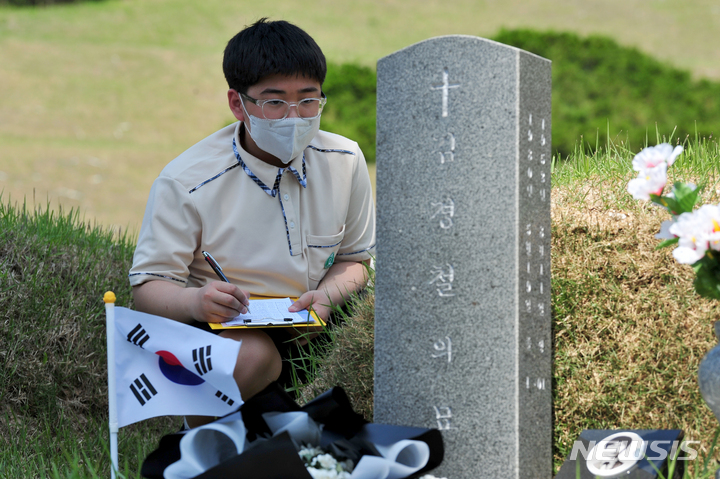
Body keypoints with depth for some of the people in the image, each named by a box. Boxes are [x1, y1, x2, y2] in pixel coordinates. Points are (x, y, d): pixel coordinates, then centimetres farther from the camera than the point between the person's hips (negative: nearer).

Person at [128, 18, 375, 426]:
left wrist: (328, 295, -12)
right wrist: (196, 301, -31)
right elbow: (149, 285, -8)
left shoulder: (345, 162, 1)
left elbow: (355, 259, 13)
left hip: (311, 331, 4)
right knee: (254, 353, -37)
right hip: (223, 331, -4)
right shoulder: (186, 182, -12)